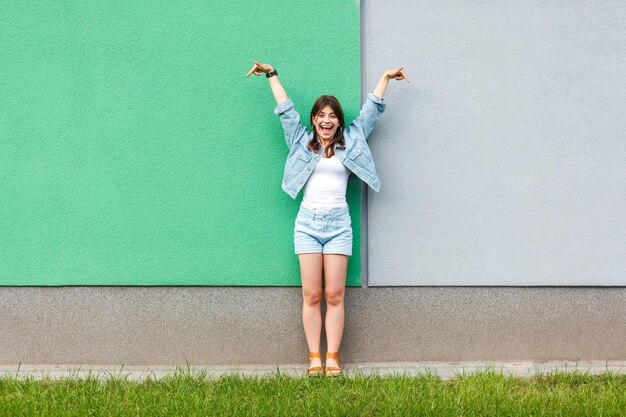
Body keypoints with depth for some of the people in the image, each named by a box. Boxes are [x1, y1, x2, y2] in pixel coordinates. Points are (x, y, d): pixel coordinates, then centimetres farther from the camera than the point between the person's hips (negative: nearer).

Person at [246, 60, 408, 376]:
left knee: (334, 295, -2)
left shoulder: (350, 142, 12)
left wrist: (386, 77, 22)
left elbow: (371, 110, 18)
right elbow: (286, 109, 18)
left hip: (338, 223, 0)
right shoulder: (302, 143, 12)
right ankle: (314, 357, 2)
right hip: (308, 223, 0)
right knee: (311, 295, -2)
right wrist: (271, 74, 23)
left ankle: (333, 357, 1)